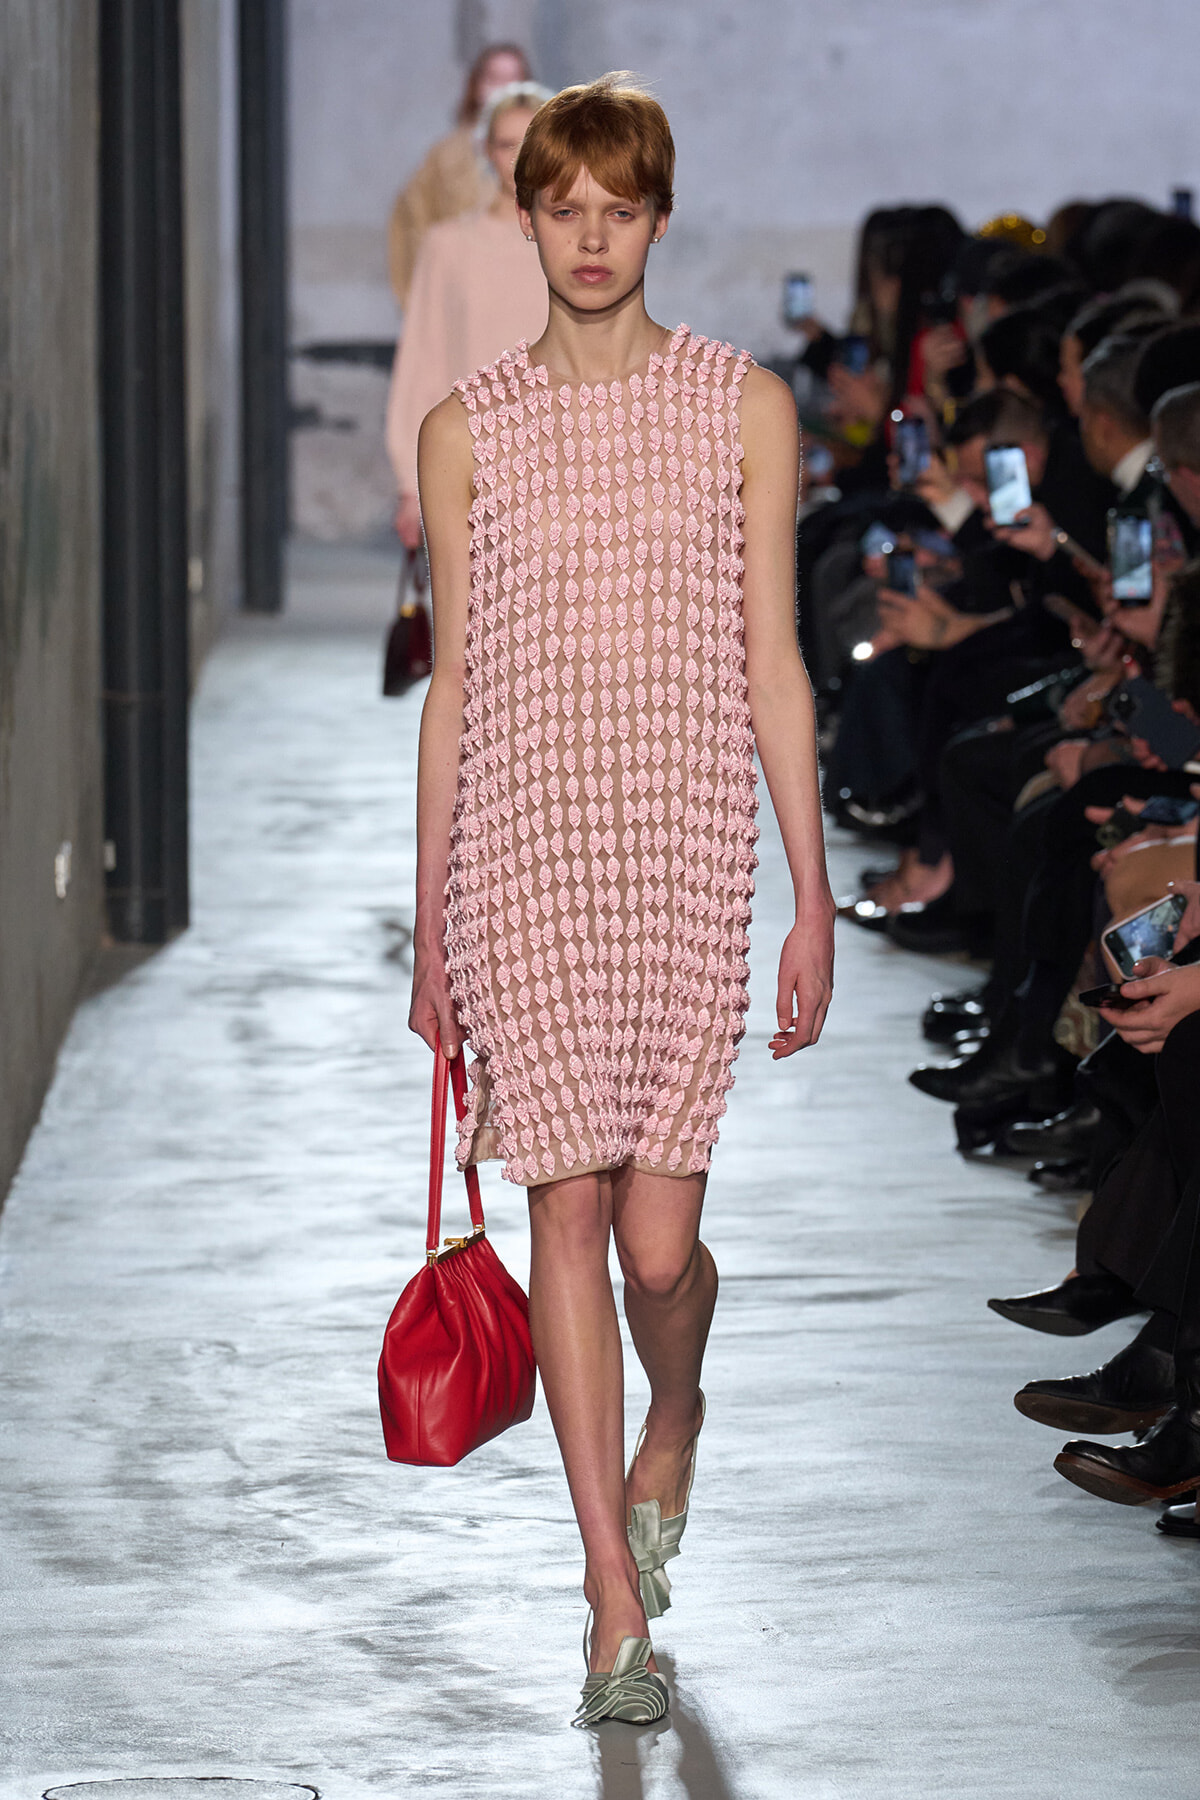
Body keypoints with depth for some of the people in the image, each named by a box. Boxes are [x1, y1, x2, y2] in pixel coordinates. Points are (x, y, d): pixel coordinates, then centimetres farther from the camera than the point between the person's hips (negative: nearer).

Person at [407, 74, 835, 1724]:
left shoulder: (745, 409, 5)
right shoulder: (468, 431, 8)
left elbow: (773, 666, 5)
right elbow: (453, 681, 11)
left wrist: (814, 900, 0)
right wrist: (431, 925, 10)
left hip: (689, 859, -1)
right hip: (521, 860, 1)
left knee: (658, 1239, -5)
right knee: (569, 1214, -2)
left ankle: (673, 1424, 32)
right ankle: (619, 1608, 5)